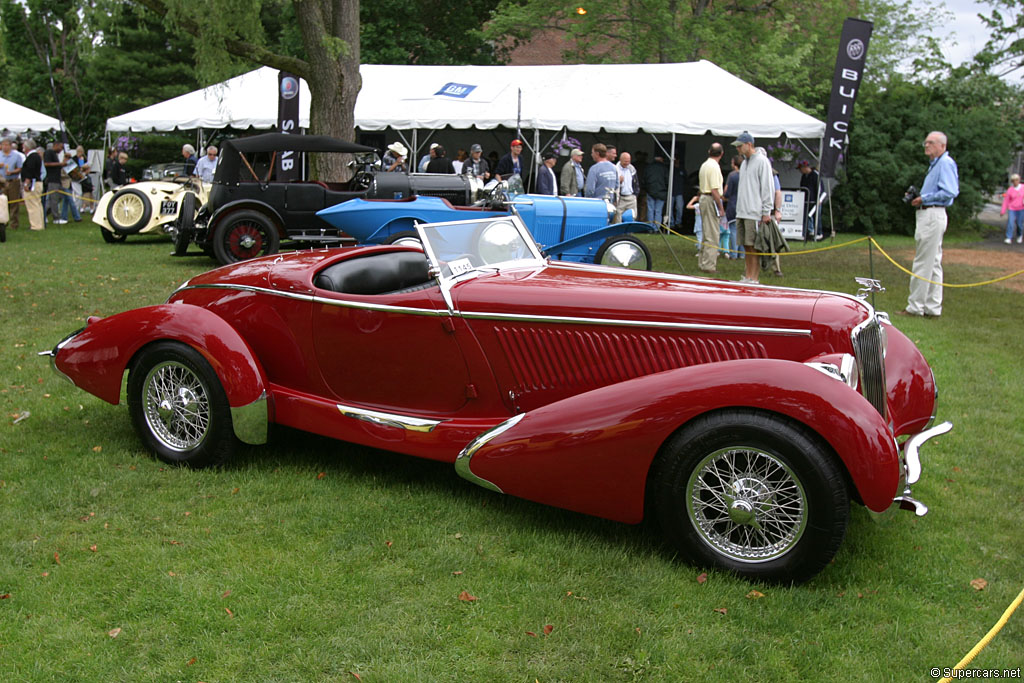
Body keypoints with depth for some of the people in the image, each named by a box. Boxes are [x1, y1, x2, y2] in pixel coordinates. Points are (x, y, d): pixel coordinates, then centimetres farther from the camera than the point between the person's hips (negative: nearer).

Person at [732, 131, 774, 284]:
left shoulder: (762, 161, -7)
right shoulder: (744, 163, 19)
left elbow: (768, 188, -11)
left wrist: (766, 212, -14)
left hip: (755, 213, -8)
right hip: (742, 213, 8)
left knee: (755, 247, -6)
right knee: (746, 246, 9)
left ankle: (754, 279, -4)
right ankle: (747, 277, 14)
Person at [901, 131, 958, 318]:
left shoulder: (945, 163, -11)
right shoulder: (935, 164, 20)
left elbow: (950, 192, -21)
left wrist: (924, 199, -15)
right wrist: (918, 196, 11)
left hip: (933, 216, -11)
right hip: (927, 216, 11)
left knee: (923, 263, -8)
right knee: (933, 263, 11)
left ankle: (915, 307, -4)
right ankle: (933, 308, 15)